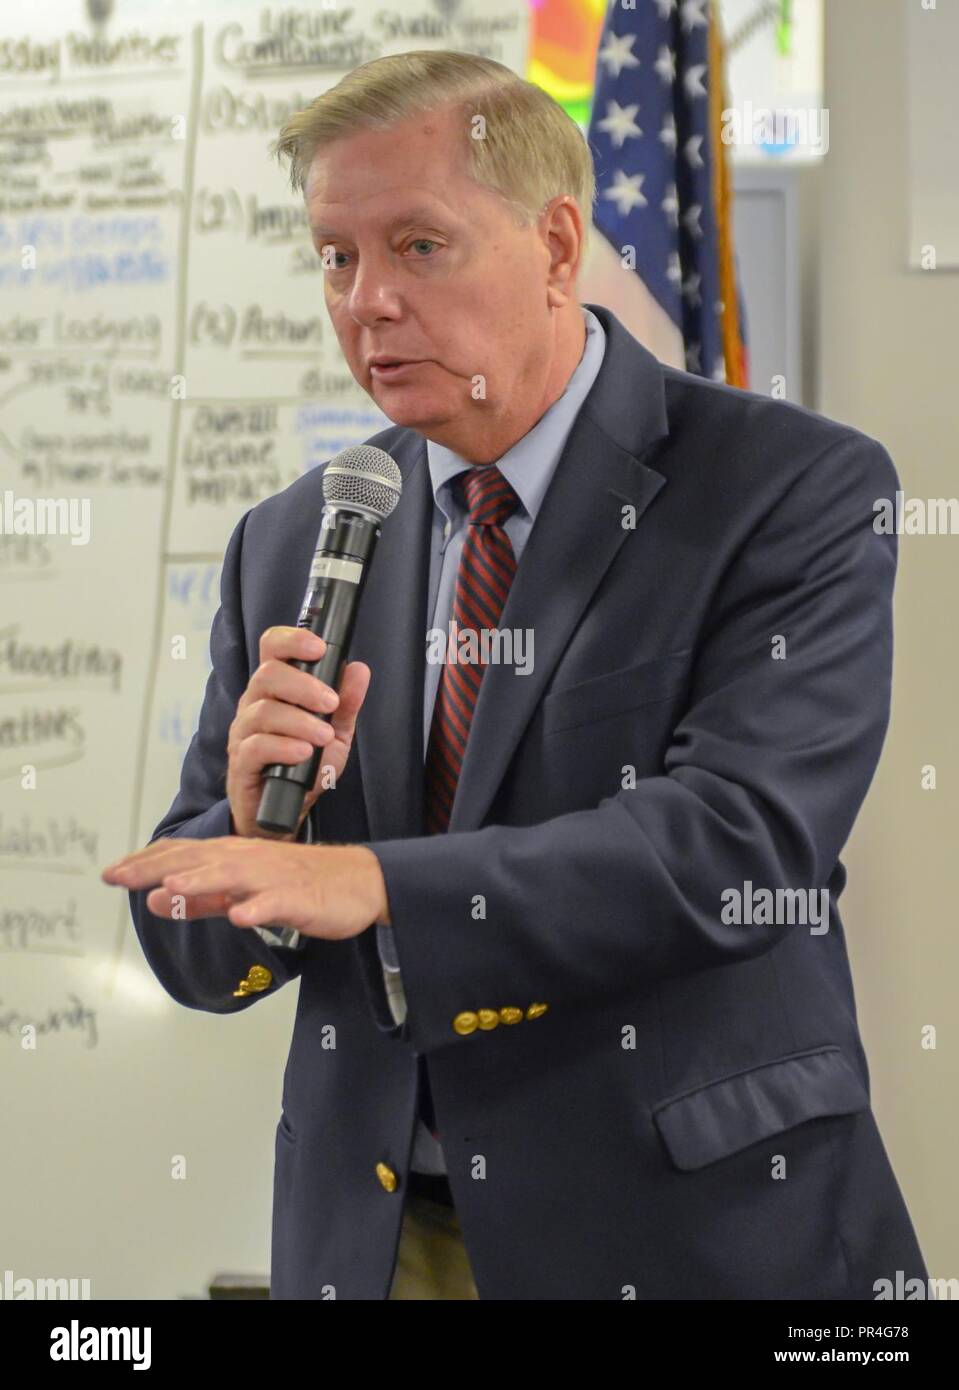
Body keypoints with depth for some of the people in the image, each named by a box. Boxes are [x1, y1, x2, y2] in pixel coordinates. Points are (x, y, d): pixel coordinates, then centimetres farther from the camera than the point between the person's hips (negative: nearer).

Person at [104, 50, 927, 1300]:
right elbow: (198, 948, 6)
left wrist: (377, 886, -29)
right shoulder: (289, 547, 5)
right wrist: (260, 822, -15)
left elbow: (740, 838, -21)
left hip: (699, 1233, -3)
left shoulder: (798, 491, -8)